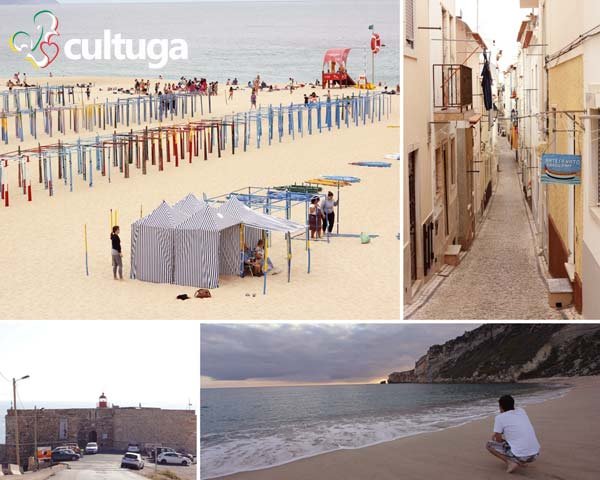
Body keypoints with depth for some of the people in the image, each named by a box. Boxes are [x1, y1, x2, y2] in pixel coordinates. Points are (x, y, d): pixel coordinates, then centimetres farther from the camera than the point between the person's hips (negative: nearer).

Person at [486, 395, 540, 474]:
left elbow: (498, 440, 1)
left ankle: (510, 462, -4)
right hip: (535, 455, 6)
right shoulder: (521, 411, 14)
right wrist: (498, 434, 30)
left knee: (489, 445, 15)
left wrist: (497, 436, 24)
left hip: (519, 455, -6)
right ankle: (521, 462, 17)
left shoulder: (500, 418, -3)